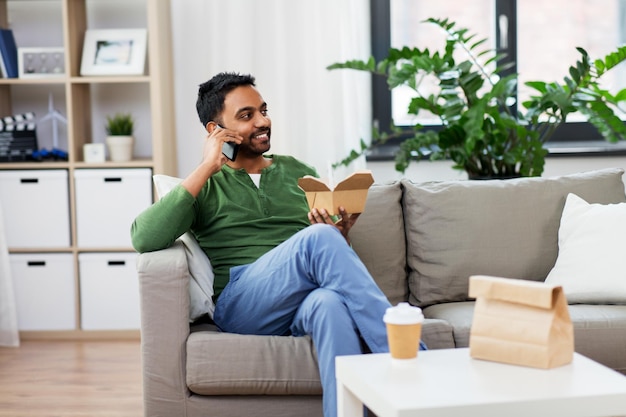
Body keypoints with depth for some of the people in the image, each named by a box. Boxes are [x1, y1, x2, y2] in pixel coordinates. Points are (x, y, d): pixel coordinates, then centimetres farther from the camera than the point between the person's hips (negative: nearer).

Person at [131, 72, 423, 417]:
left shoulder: (299, 173, 25)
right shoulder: (204, 186, 17)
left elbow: (338, 257, 21)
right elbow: (144, 240, -4)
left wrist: (339, 236, -5)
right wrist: (206, 168, -3)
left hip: (307, 302, 2)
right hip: (240, 305, -2)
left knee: (332, 303, -38)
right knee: (316, 239, -33)